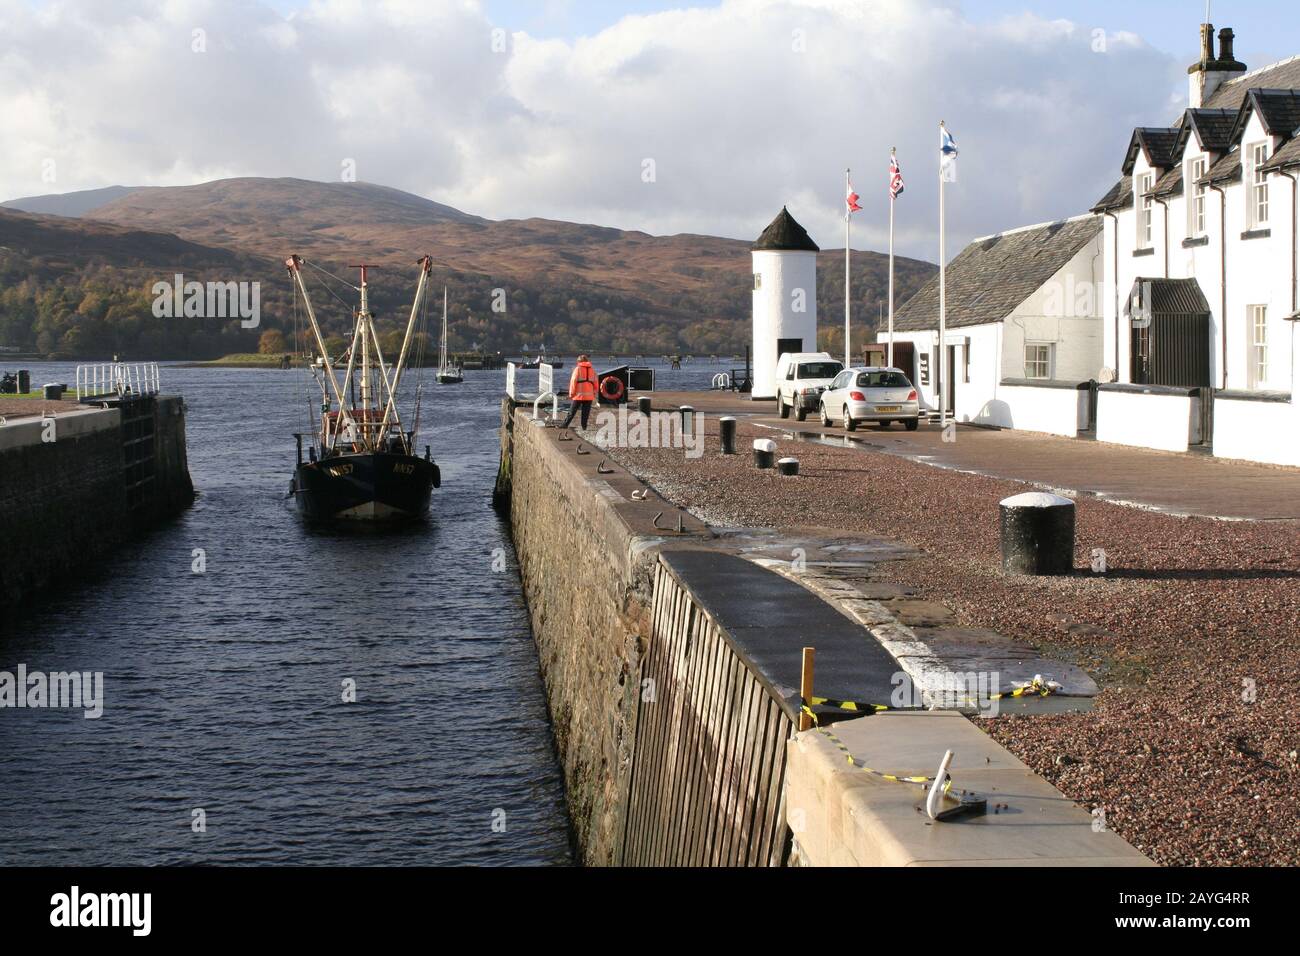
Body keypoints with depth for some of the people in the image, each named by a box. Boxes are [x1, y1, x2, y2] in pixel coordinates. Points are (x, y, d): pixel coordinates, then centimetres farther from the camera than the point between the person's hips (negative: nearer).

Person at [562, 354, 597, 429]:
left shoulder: (578, 369, -2)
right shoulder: (592, 370, 11)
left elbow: (573, 381, -7)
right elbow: (595, 383, 12)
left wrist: (571, 393, -5)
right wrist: (594, 394, 18)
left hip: (579, 395, -3)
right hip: (589, 396, 3)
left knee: (572, 411, 3)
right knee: (585, 413, 6)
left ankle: (565, 424, 4)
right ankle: (584, 426, 4)